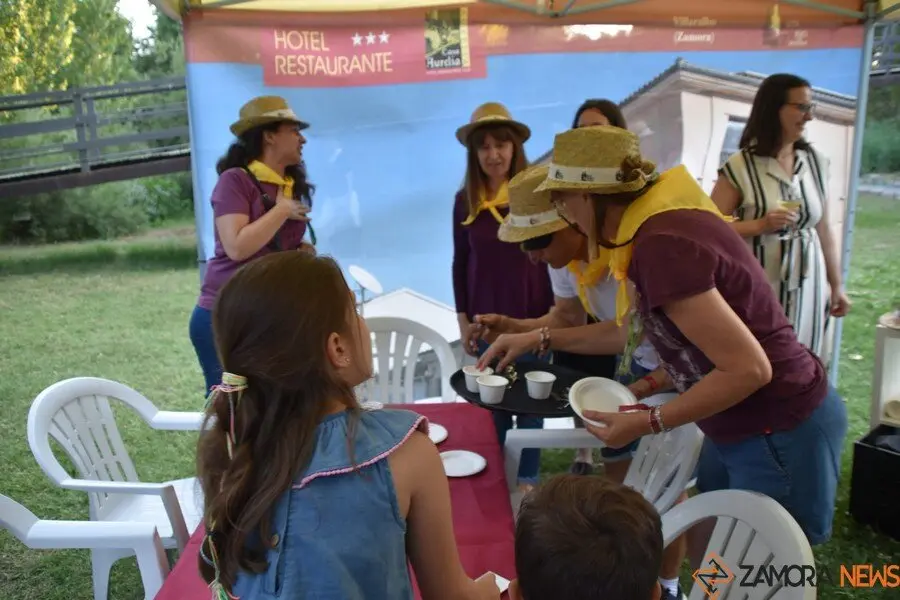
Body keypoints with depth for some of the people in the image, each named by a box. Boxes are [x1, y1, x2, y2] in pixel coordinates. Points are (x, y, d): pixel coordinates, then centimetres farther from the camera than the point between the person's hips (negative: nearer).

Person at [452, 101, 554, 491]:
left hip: (531, 315, -2)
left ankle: (527, 477, 24)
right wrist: (463, 321, 4)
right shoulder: (466, 201, 0)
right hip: (486, 318, 2)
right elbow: (460, 264, 5)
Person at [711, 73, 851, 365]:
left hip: (807, 283, 5)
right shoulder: (740, 167, -10)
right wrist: (760, 225, -21)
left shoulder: (816, 162, 6)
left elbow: (824, 229, 11)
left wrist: (836, 284, 13)